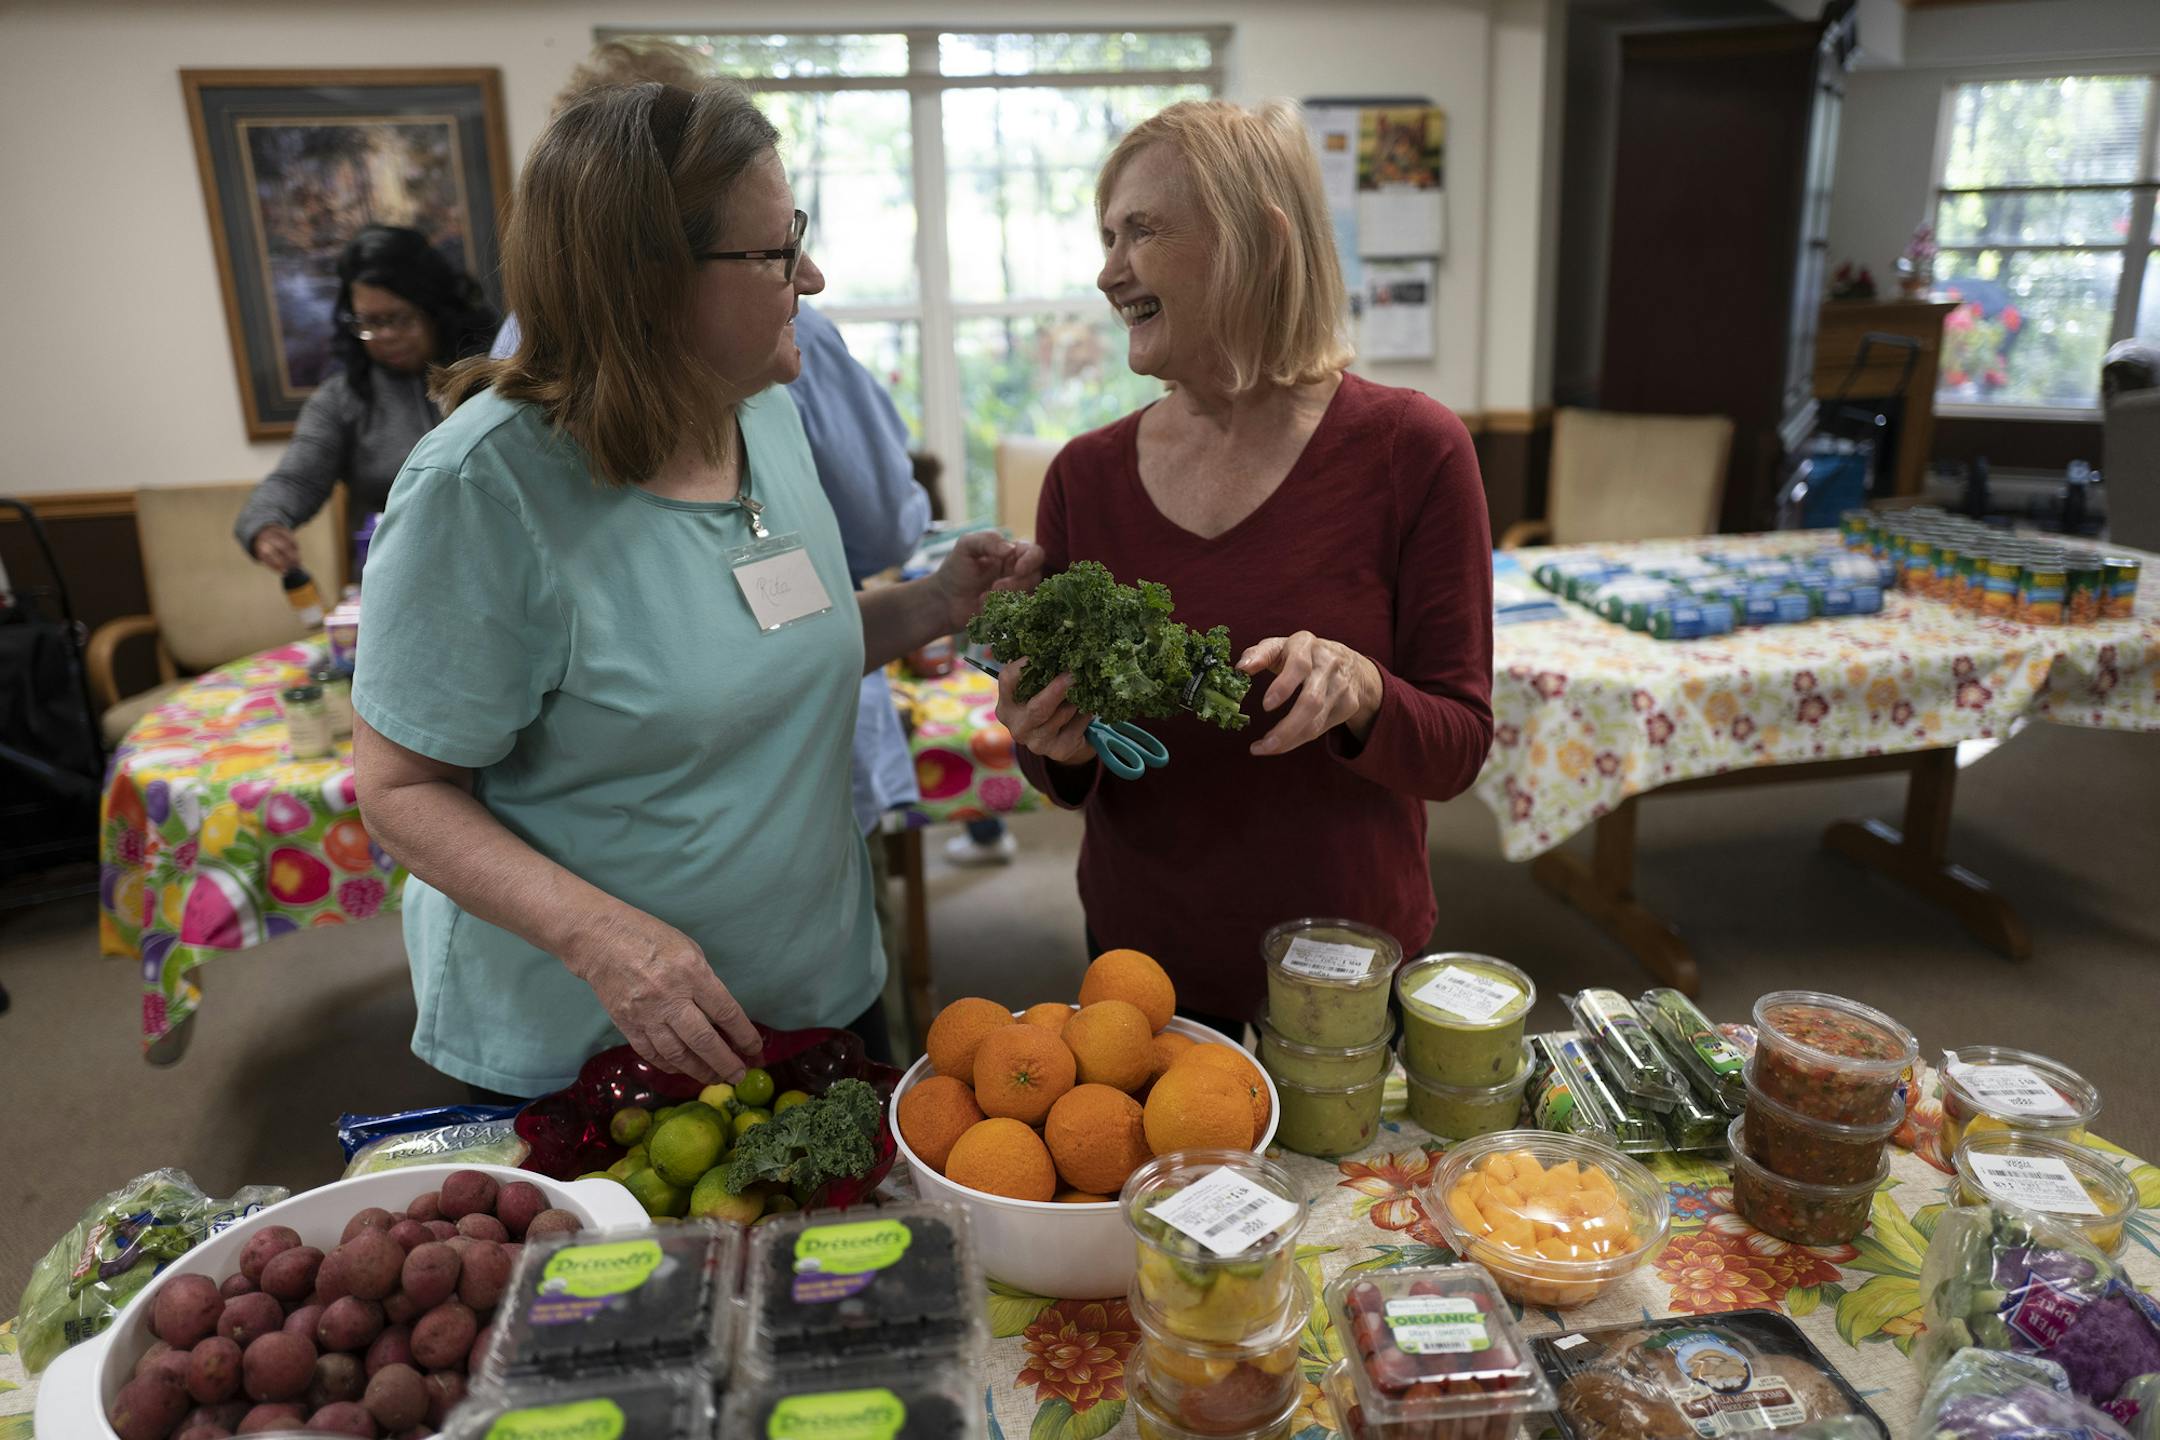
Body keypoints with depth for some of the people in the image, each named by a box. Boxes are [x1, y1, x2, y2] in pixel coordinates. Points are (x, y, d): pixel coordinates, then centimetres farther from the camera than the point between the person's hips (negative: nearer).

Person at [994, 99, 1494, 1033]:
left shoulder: (1409, 449, -14)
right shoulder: (1085, 476, -6)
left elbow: (1457, 751, -10)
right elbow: (1066, 781, 2)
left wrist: (1361, 693, -30)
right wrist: (1057, 747, -20)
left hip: (1349, 968, -2)